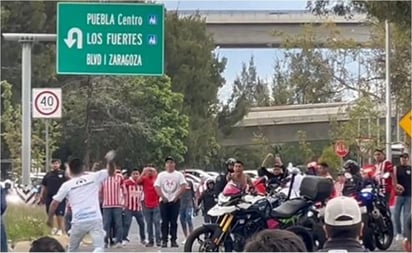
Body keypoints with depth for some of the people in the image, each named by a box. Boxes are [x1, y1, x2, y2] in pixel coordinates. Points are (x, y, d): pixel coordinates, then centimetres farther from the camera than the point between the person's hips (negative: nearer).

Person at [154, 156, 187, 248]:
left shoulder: (179, 175, 5)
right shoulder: (161, 175, 9)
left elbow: (183, 186, -3)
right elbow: (157, 187, 3)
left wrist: (177, 196, -11)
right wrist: (163, 197, -8)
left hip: (175, 201, -1)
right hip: (164, 201, 1)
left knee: (174, 222, -1)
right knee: (165, 222, 0)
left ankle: (173, 240, 2)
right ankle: (164, 240, 2)